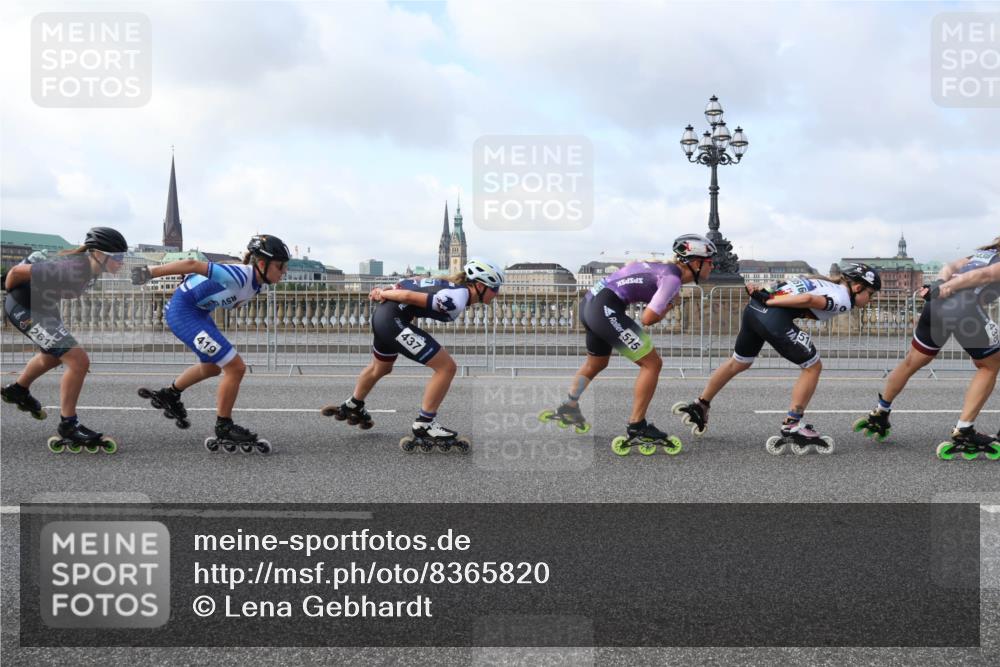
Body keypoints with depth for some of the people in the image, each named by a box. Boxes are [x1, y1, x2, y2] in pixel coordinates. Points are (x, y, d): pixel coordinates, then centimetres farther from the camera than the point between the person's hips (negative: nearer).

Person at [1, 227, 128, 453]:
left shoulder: (89, 265, -9)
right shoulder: (71, 268, -36)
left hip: (43, 304, 10)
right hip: (25, 308, -10)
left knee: (53, 355, 33)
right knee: (78, 361, -17)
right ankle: (68, 427, -5)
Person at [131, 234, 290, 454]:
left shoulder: (257, 284, -3)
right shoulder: (240, 276, -31)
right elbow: (192, 264, -31)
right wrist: (151, 272, -27)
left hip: (199, 311, 10)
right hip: (183, 311, -10)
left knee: (212, 366, 28)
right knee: (235, 367, -12)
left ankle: (169, 395, 49)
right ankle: (223, 429, 2)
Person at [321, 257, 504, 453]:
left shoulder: (454, 287, 10)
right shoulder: (456, 300, -20)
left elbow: (413, 283, 11)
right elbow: (409, 296, -21)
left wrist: (384, 291, 4)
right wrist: (384, 294, -5)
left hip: (383, 314, 11)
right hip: (394, 320, -11)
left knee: (380, 368, 34)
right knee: (446, 367, -10)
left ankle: (352, 407, 56)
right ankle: (424, 425, -2)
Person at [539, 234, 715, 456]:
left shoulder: (663, 267, 14)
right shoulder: (672, 278, -11)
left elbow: (628, 268, 24)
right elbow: (648, 318, -15)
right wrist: (665, 311, 6)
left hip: (589, 301, 10)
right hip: (606, 308, -10)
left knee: (596, 363, 31)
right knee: (652, 363, -5)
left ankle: (568, 409, 45)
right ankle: (636, 429, -2)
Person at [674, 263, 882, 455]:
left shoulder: (826, 285, 27)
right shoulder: (843, 300, -1)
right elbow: (808, 299, -15)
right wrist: (769, 301, -12)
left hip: (753, 309, 9)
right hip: (774, 318, -9)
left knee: (739, 362, 28)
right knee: (813, 367, 6)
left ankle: (700, 405, 38)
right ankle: (792, 425, 7)